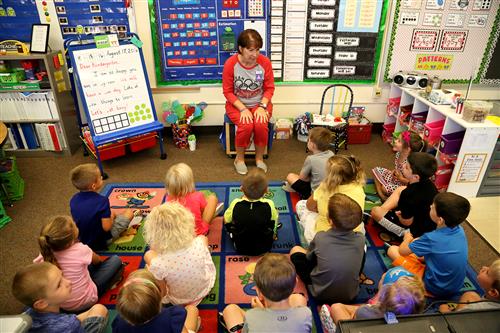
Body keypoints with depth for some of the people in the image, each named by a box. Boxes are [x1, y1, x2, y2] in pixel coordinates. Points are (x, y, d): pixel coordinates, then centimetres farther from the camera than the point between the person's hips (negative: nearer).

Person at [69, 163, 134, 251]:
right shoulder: (102, 201, -28)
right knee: (129, 213, 4)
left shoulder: (74, 199, -8)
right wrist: (111, 216, -6)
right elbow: (106, 227, -27)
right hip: (102, 241, -6)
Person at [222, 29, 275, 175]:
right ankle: (239, 158, -3)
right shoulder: (230, 63, -14)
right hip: (237, 104, -1)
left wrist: (262, 107, -17)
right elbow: (228, 91, -8)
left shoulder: (265, 62, -9)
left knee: (261, 124, -29)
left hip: (259, 103, 1)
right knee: (246, 125, -30)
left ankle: (259, 158, -2)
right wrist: (243, 109, -19)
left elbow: (269, 88, -2)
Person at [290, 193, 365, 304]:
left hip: (320, 294, -2)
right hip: (351, 295, 2)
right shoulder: (360, 239, -18)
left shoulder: (320, 238, -23)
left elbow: (309, 257, -2)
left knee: (295, 250, 10)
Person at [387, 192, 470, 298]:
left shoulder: (431, 238, -29)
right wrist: (414, 240, 5)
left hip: (435, 289, -6)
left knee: (392, 250, -3)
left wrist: (407, 239, 7)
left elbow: (402, 251, -13)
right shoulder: (460, 230, -11)